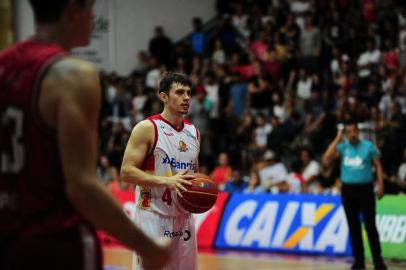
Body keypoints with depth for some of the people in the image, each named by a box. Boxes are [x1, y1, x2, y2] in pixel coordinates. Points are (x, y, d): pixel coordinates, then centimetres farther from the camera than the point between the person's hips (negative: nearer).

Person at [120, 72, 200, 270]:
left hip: (183, 218, 7)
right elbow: (127, 172, -14)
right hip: (153, 218, -7)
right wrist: (166, 181, -25)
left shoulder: (193, 132, 12)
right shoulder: (147, 129, -9)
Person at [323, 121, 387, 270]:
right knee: (353, 227, 6)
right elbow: (327, 158, -10)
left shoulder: (368, 146, -1)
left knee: (370, 226, -5)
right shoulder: (342, 147, 4)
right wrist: (337, 139, -9)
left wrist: (380, 185, -6)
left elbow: (377, 165, 3)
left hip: (365, 189, -3)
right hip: (348, 189, 3)